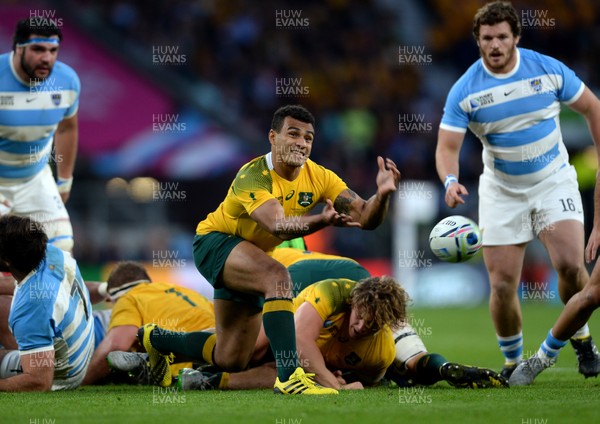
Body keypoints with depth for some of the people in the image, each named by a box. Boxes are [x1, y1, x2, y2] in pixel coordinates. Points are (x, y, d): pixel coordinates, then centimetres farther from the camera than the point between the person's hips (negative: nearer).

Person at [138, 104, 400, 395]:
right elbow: (277, 226, -47)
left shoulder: (317, 177, -12)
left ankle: (153, 339, 37)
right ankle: (288, 376, -40)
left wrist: (382, 194, -39)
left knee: (231, 359, 11)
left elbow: (366, 217, -18)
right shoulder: (254, 177, -29)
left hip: (250, 257, 7)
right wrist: (322, 221, -64)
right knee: (278, 276, -37)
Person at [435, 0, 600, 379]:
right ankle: (513, 362, 16)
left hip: (554, 181, 0)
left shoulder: (548, 69, -9)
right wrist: (451, 181, -35)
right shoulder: (464, 91, -12)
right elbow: (447, 146, -14)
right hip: (501, 191, 1)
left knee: (569, 263, -21)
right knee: (502, 285, -6)